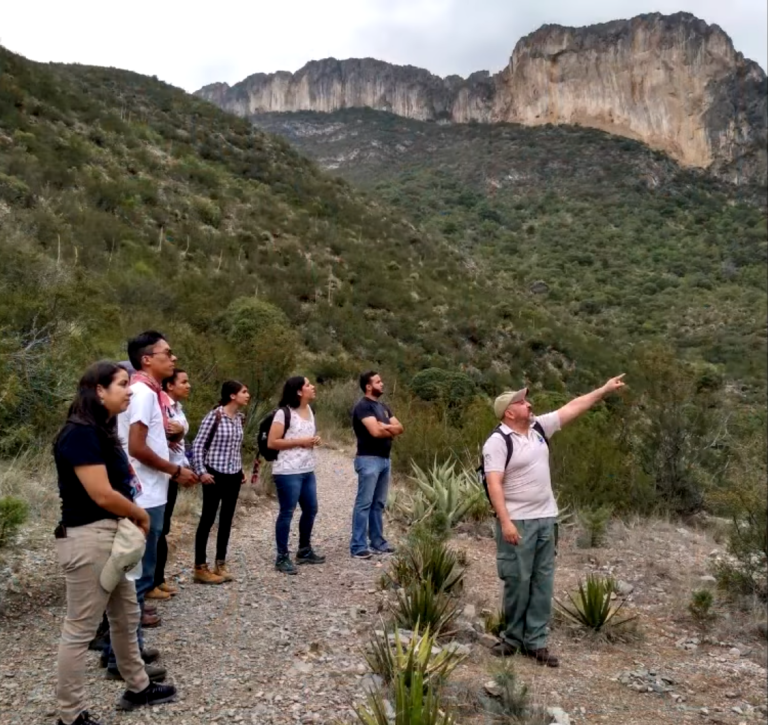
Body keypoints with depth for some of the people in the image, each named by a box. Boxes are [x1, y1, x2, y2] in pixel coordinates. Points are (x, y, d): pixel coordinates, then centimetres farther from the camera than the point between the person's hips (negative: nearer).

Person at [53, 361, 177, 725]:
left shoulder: (101, 430, 11)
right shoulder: (80, 433, -19)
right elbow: (102, 494, -23)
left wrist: (132, 521, -1)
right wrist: (141, 515, -6)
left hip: (111, 535, 10)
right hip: (88, 539, -10)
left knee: (126, 616, 20)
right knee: (80, 629, 3)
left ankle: (138, 688, 36)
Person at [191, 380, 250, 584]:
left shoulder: (239, 417, 7)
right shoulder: (214, 416, -14)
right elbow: (197, 445, -12)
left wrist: (240, 470, 15)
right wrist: (201, 471, -17)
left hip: (233, 475, 7)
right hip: (215, 474, -7)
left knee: (227, 520, 12)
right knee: (208, 519, 1)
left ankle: (220, 564, 22)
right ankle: (200, 568, 10)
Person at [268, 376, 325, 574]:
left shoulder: (309, 410, 12)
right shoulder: (284, 413, -14)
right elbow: (272, 442, -17)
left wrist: (314, 440, 6)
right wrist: (300, 442, -18)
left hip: (308, 470, 9)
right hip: (288, 472, -9)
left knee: (311, 509, 15)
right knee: (287, 513, -3)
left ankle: (304, 551, 32)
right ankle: (282, 558, 7)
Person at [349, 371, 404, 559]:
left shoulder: (383, 407, 17)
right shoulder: (363, 406, -11)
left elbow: (399, 427, 10)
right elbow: (375, 431, -21)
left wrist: (385, 426, -10)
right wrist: (391, 430, -2)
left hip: (384, 459, 9)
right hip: (369, 460, -9)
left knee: (379, 504, 13)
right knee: (364, 503, -6)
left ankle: (378, 542, 20)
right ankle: (358, 546, -2)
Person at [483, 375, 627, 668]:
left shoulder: (539, 426, 7)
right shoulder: (498, 441, -14)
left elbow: (573, 407, 11)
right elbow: (494, 484, -19)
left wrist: (605, 389, 10)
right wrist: (505, 522, -26)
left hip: (545, 518, 7)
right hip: (517, 522, -7)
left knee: (543, 582, 9)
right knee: (518, 581, 1)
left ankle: (535, 641, 17)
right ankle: (513, 637, 18)